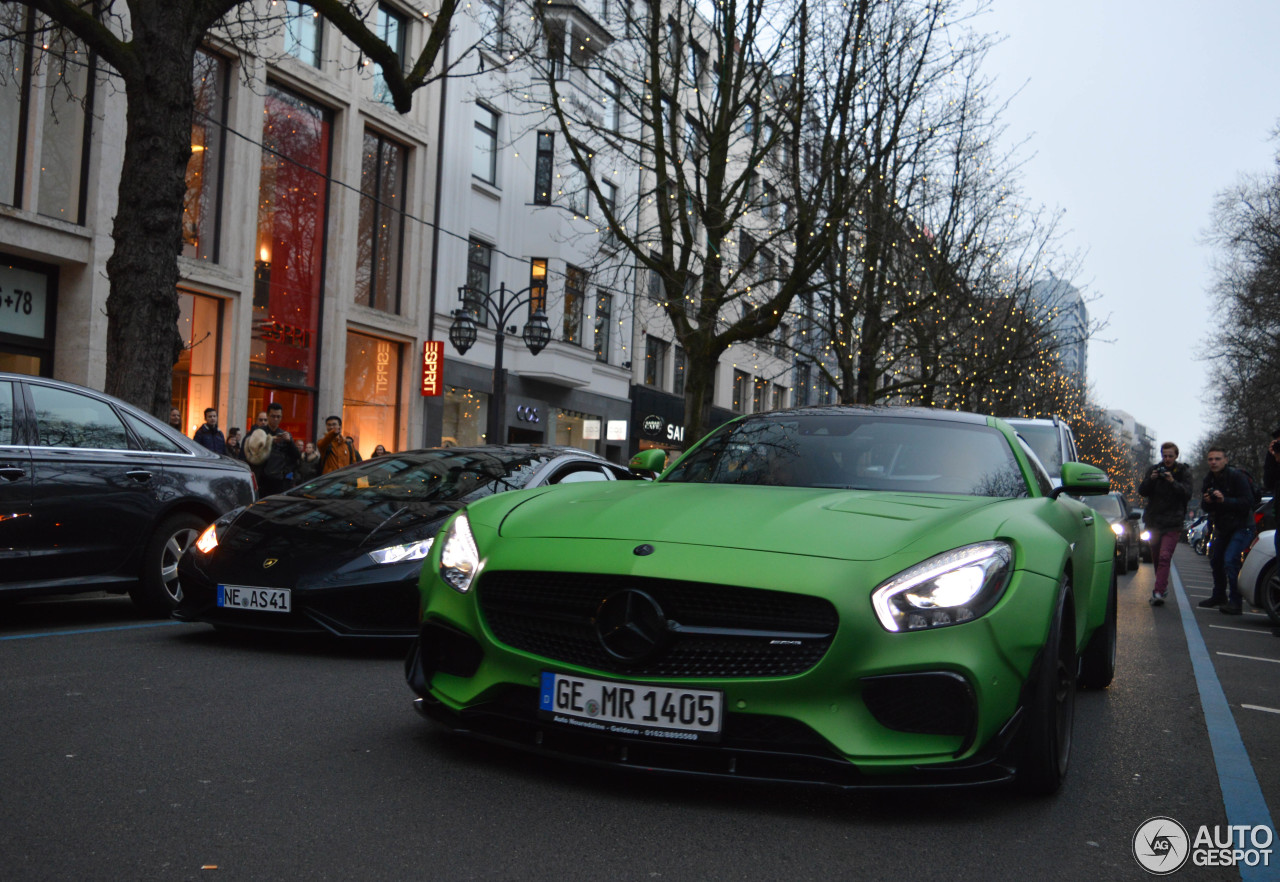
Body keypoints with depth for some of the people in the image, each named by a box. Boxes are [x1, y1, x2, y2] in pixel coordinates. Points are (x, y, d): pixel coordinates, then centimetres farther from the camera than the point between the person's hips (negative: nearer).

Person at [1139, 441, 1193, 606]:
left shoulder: (1183, 471, 1)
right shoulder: (1154, 469, 8)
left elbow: (1187, 494, -10)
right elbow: (1142, 491, 1)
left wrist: (1173, 482, -25)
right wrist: (1150, 479, -18)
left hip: (1173, 523, -4)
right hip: (1154, 520, 4)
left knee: (1164, 557, -16)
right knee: (1156, 557, 13)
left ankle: (1158, 592, -22)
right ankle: (1163, 586, 32)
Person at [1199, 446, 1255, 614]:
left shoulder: (1237, 477, -17)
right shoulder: (1208, 480, 3)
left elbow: (1247, 502, -23)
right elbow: (1204, 506, 3)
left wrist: (1224, 500, -34)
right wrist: (1207, 501, -20)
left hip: (1241, 526, -7)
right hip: (1221, 527, 7)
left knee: (1230, 561, -21)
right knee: (1215, 561, 14)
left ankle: (1235, 602, -15)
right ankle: (1219, 596, 34)